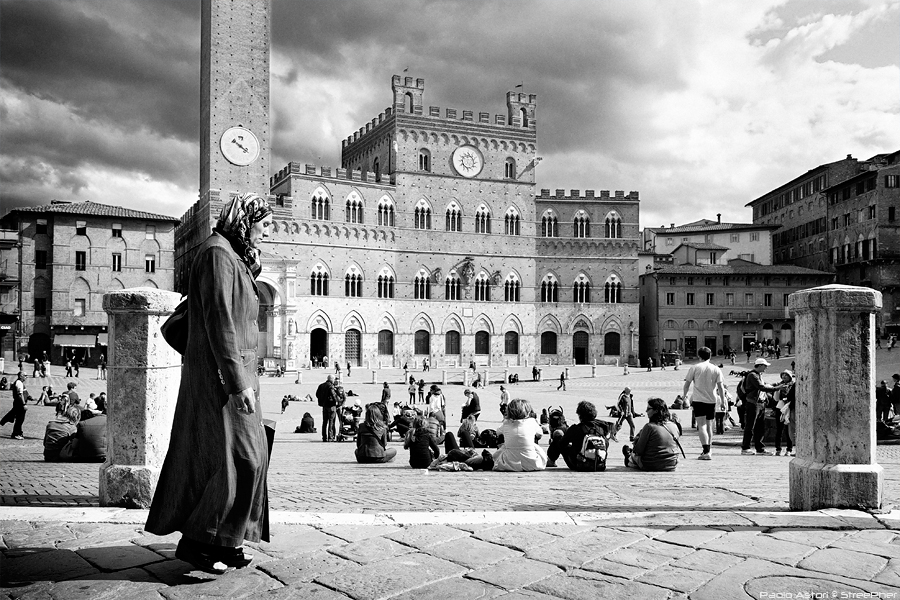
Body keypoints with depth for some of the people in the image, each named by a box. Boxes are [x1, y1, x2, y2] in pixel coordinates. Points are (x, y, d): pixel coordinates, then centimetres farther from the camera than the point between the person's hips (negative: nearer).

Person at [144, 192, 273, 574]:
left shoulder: (233, 256, 18)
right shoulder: (217, 253, -13)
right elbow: (219, 320, -21)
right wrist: (239, 383, -24)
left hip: (233, 371, 10)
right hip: (221, 374, -10)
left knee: (247, 456, 11)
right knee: (238, 457, -9)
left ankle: (224, 542, 19)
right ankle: (197, 540, 0)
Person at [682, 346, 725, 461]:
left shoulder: (694, 368, -3)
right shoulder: (716, 369, 4)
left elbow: (687, 384, 0)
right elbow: (721, 387, 2)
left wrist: (684, 394, 17)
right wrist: (723, 402, 8)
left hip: (698, 400, -3)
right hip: (712, 400, 3)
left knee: (701, 426, -8)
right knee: (709, 426, 15)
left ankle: (706, 452, -21)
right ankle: (708, 450, 22)